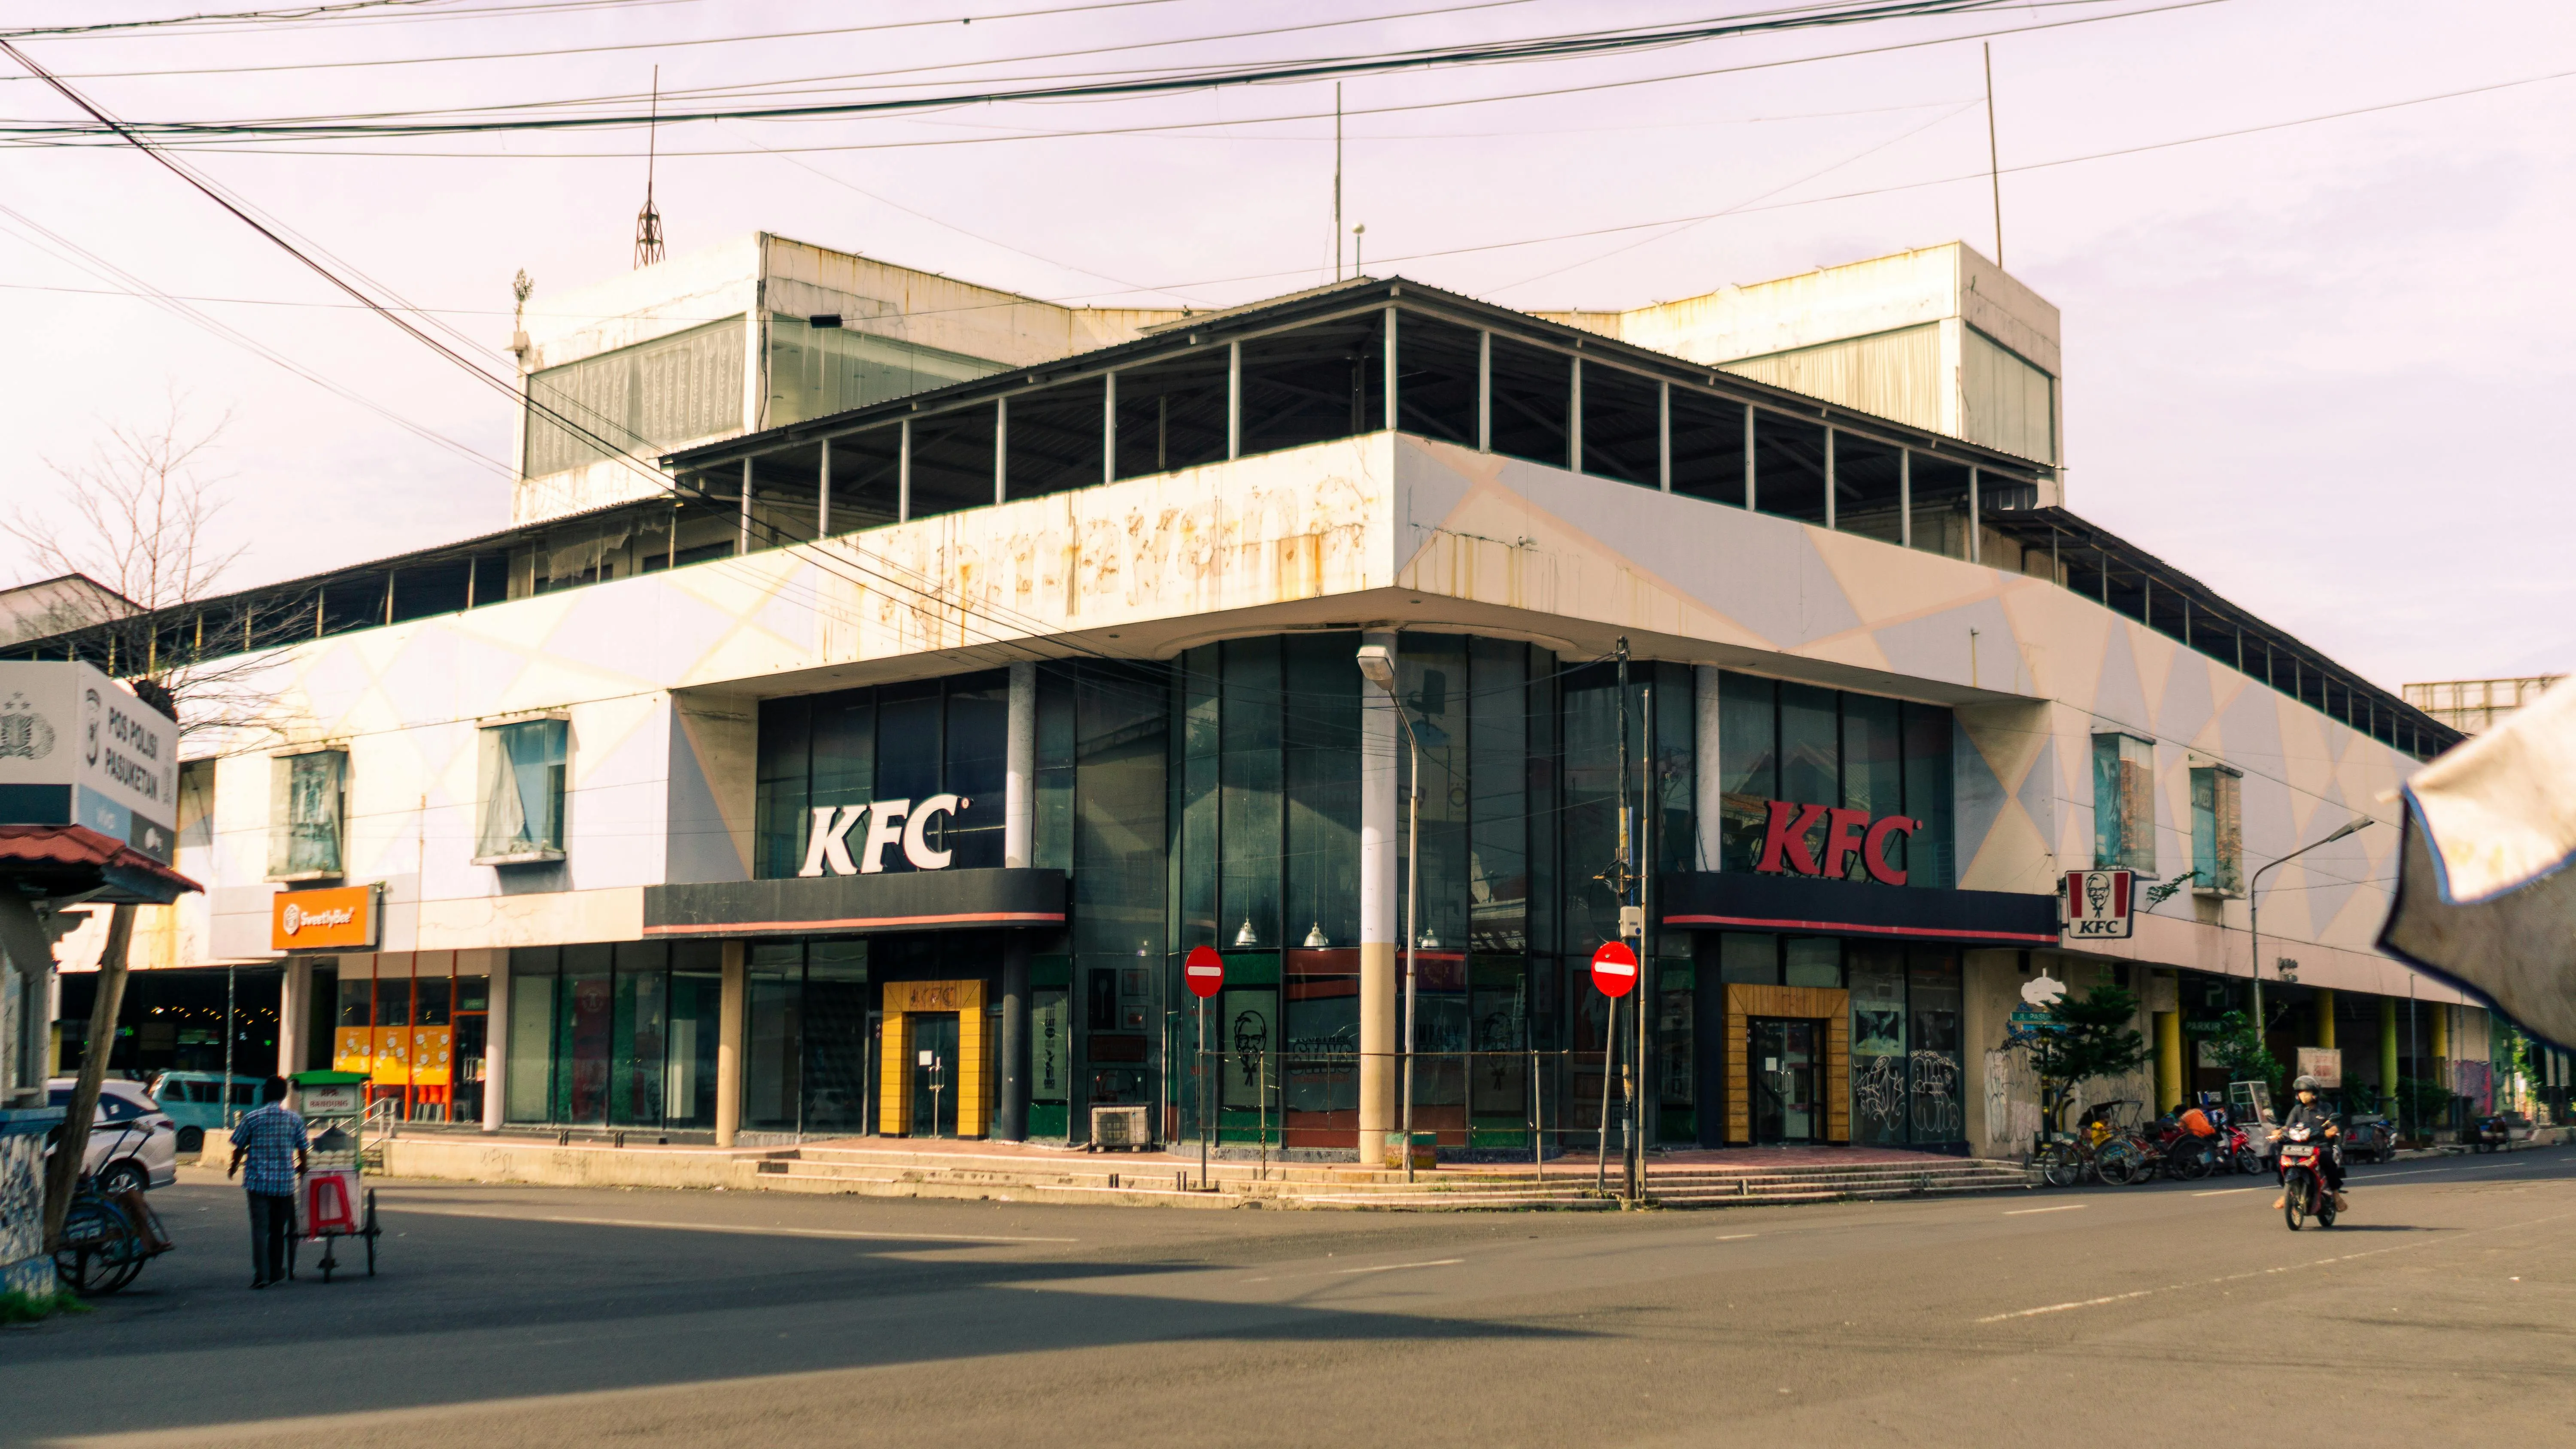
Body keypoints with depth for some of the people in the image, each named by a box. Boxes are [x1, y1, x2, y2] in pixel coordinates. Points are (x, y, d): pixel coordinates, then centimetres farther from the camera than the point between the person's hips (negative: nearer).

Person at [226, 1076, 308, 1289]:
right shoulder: (294, 1120, 2)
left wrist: (234, 1168, 22)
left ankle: (261, 1275, -13)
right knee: (278, 1229, 16)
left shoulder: (252, 1118, -3)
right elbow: (302, 1151, 8)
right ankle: (276, 1272, 23)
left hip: (258, 1181, -2)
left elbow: (239, 1148, 2)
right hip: (285, 1183, 2)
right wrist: (301, 1169, 28)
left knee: (260, 1229, -3)